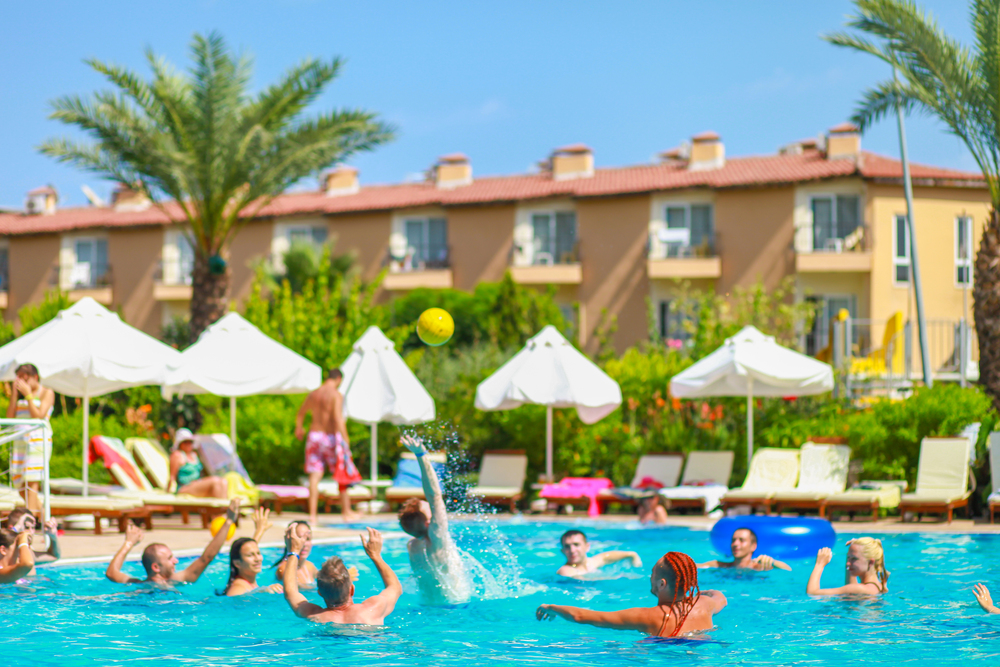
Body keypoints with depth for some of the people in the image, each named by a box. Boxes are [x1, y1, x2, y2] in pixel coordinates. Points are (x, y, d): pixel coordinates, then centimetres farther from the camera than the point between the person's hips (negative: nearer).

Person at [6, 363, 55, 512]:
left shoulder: (47, 393, 1)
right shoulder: (20, 395, 18)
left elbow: (38, 416, -11)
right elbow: (10, 416, 7)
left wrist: (28, 394, -10)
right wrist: (14, 393, 2)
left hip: (38, 439, -7)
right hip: (20, 442, 7)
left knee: (31, 482, -16)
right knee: (20, 485, 5)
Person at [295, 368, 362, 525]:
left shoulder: (313, 394, 11)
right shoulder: (336, 395, -10)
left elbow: (300, 414, 27)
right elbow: (338, 419, -23)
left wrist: (299, 429, 46)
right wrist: (345, 438, -22)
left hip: (314, 435, 5)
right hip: (331, 436, -5)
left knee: (314, 476, 1)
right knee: (343, 474, 11)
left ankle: (312, 515, -5)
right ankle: (346, 511, 19)